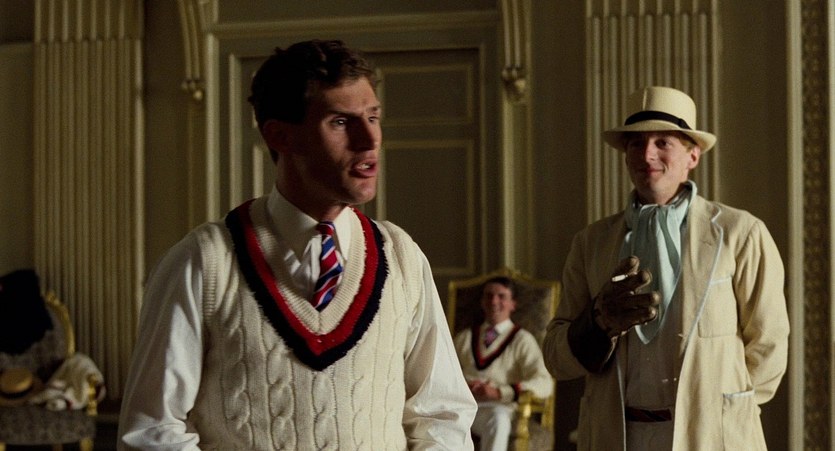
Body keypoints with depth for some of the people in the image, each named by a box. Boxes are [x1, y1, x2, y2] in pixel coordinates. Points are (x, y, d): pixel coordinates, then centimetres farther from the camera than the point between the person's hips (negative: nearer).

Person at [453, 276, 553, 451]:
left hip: (496, 407, -2)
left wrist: (499, 392, -13)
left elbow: (544, 384, 0)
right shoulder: (464, 338, 29)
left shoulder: (522, 340, 15)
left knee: (498, 417, -41)